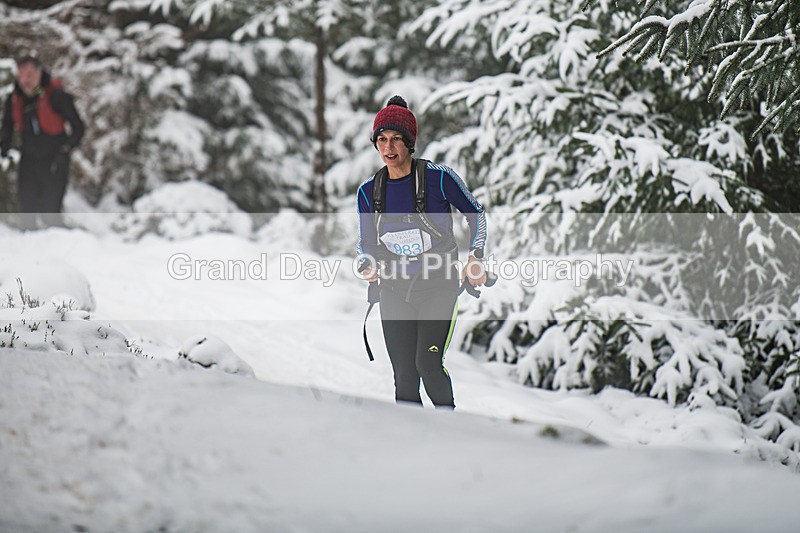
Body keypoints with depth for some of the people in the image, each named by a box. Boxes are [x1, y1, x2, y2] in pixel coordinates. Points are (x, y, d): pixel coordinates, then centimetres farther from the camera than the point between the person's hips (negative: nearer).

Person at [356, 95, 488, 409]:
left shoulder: (438, 177, -9)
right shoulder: (368, 191, 2)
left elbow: (475, 213, 4)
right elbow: (365, 243, 13)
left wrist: (475, 257, -8)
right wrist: (366, 268, -8)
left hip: (438, 287, -3)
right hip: (394, 292, 4)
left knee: (428, 363, -19)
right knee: (404, 376, 0)